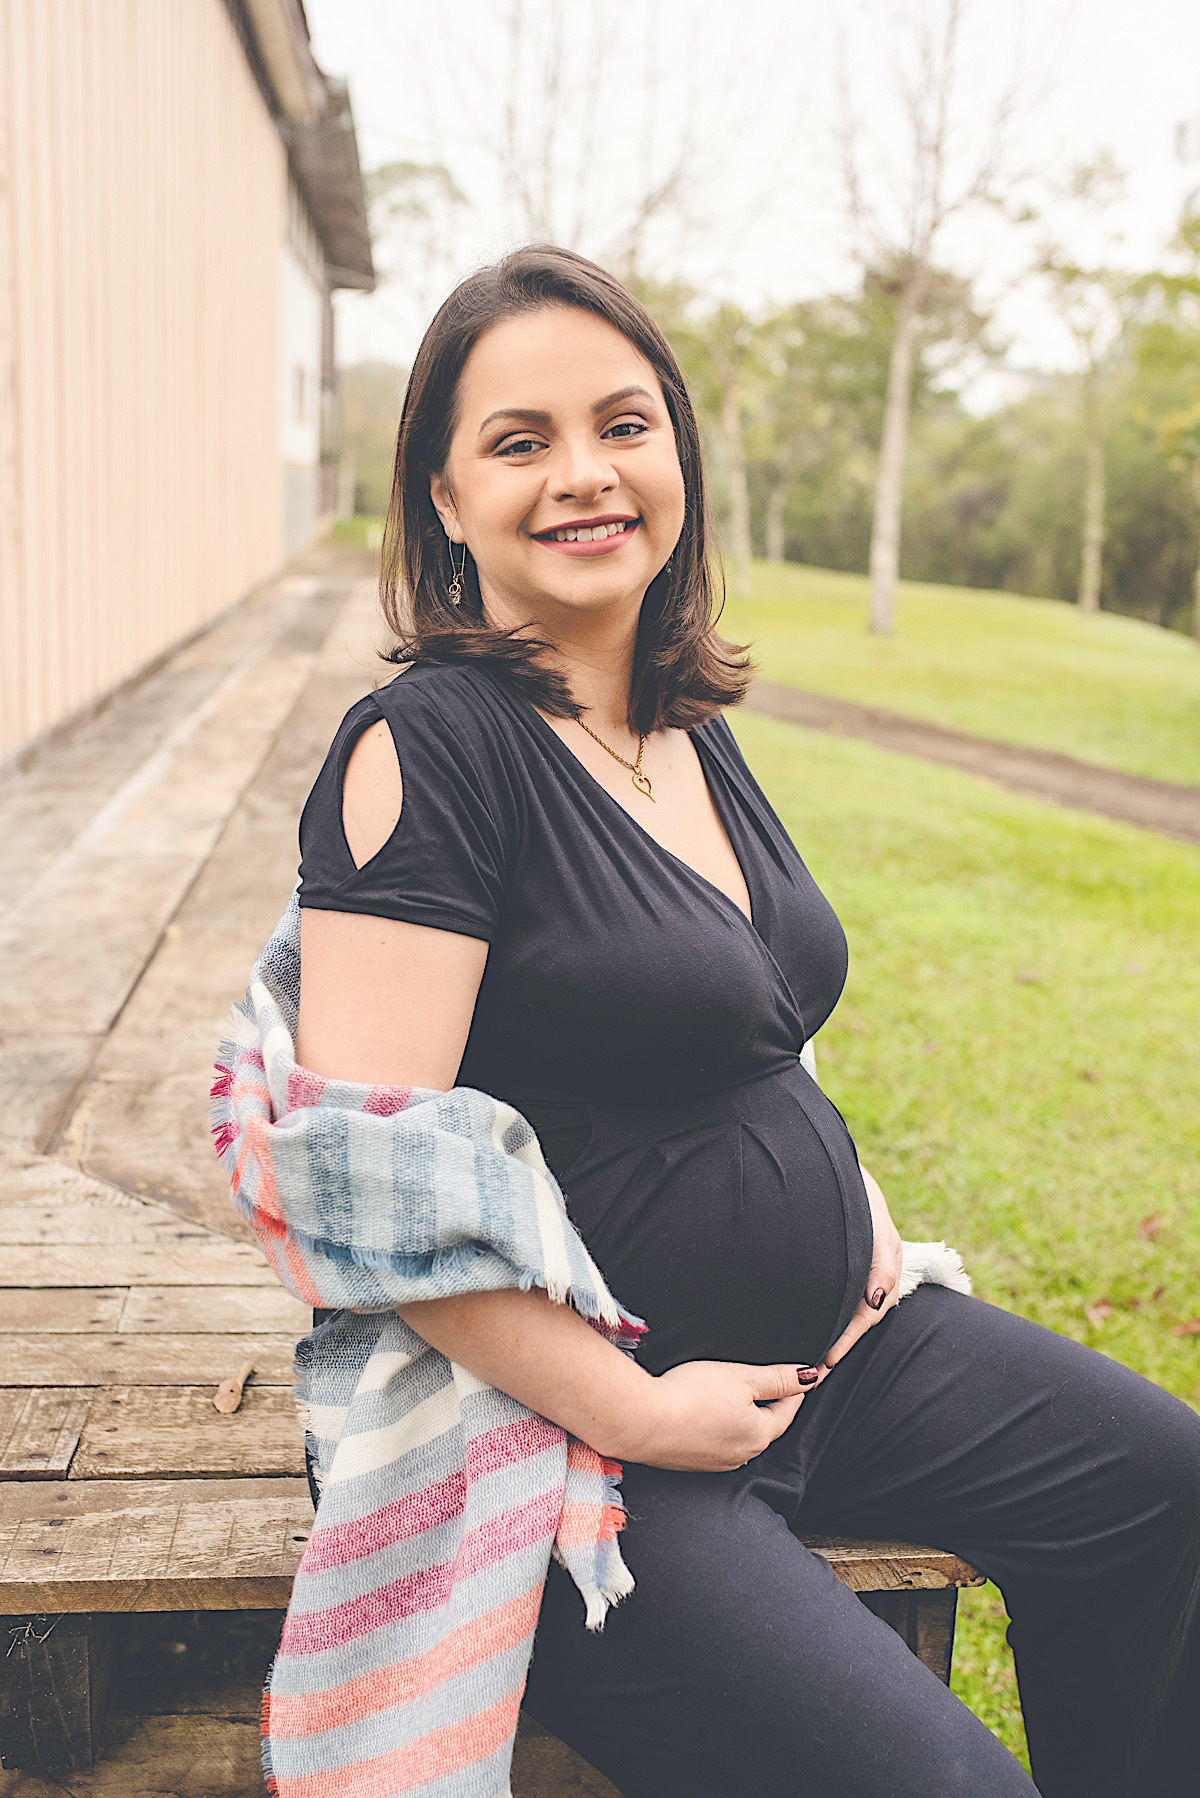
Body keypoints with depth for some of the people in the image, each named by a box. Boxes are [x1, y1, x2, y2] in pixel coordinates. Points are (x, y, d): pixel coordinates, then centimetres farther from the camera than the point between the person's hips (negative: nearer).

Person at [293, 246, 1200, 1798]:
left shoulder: (690, 735, 7)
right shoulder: (426, 749, -19)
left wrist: (861, 1204, 6)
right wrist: (636, 1413, -18)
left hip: (825, 1339, 9)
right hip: (562, 1419, -8)